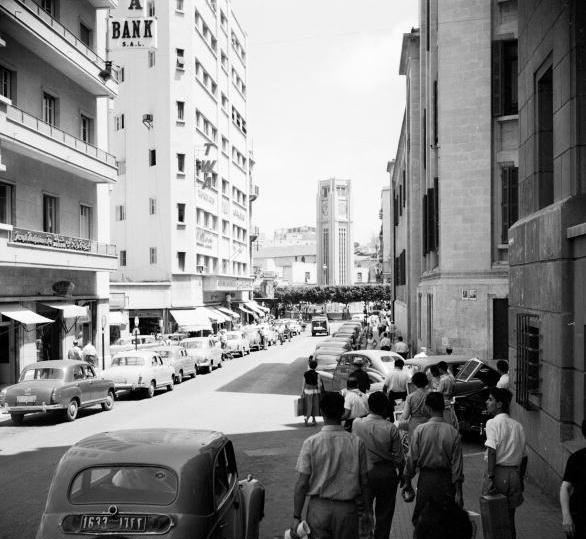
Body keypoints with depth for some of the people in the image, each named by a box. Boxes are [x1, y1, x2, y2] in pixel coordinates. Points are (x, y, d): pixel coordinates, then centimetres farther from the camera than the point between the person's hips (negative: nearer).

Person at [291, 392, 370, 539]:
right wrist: (366, 510, 11)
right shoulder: (357, 443, -5)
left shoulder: (310, 443, -9)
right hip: (347, 509, 1)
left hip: (318, 507, -1)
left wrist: (296, 517, -2)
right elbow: (364, 481, 0)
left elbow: (301, 484, -8)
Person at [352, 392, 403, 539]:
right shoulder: (391, 429, -15)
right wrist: (400, 474, 10)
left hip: (365, 473, 1)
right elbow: (398, 457, -7)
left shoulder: (357, 424, -12)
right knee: (384, 513, 15)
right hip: (387, 473, -1)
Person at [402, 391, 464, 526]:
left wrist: (407, 481, 8)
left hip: (425, 478, -1)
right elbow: (457, 463, -5)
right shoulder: (453, 432, -7)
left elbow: (412, 458, -4)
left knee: (419, 520, 11)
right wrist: (458, 491, 1)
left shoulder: (420, 430, -9)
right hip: (446, 479, 1)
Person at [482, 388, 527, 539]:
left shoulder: (493, 423, -9)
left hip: (498, 472, -6)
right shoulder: (518, 425, 10)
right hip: (514, 474, 6)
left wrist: (490, 477, -21)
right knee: (509, 518, 16)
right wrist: (521, 478, 22)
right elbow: (524, 456, 13)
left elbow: (492, 451, -18)